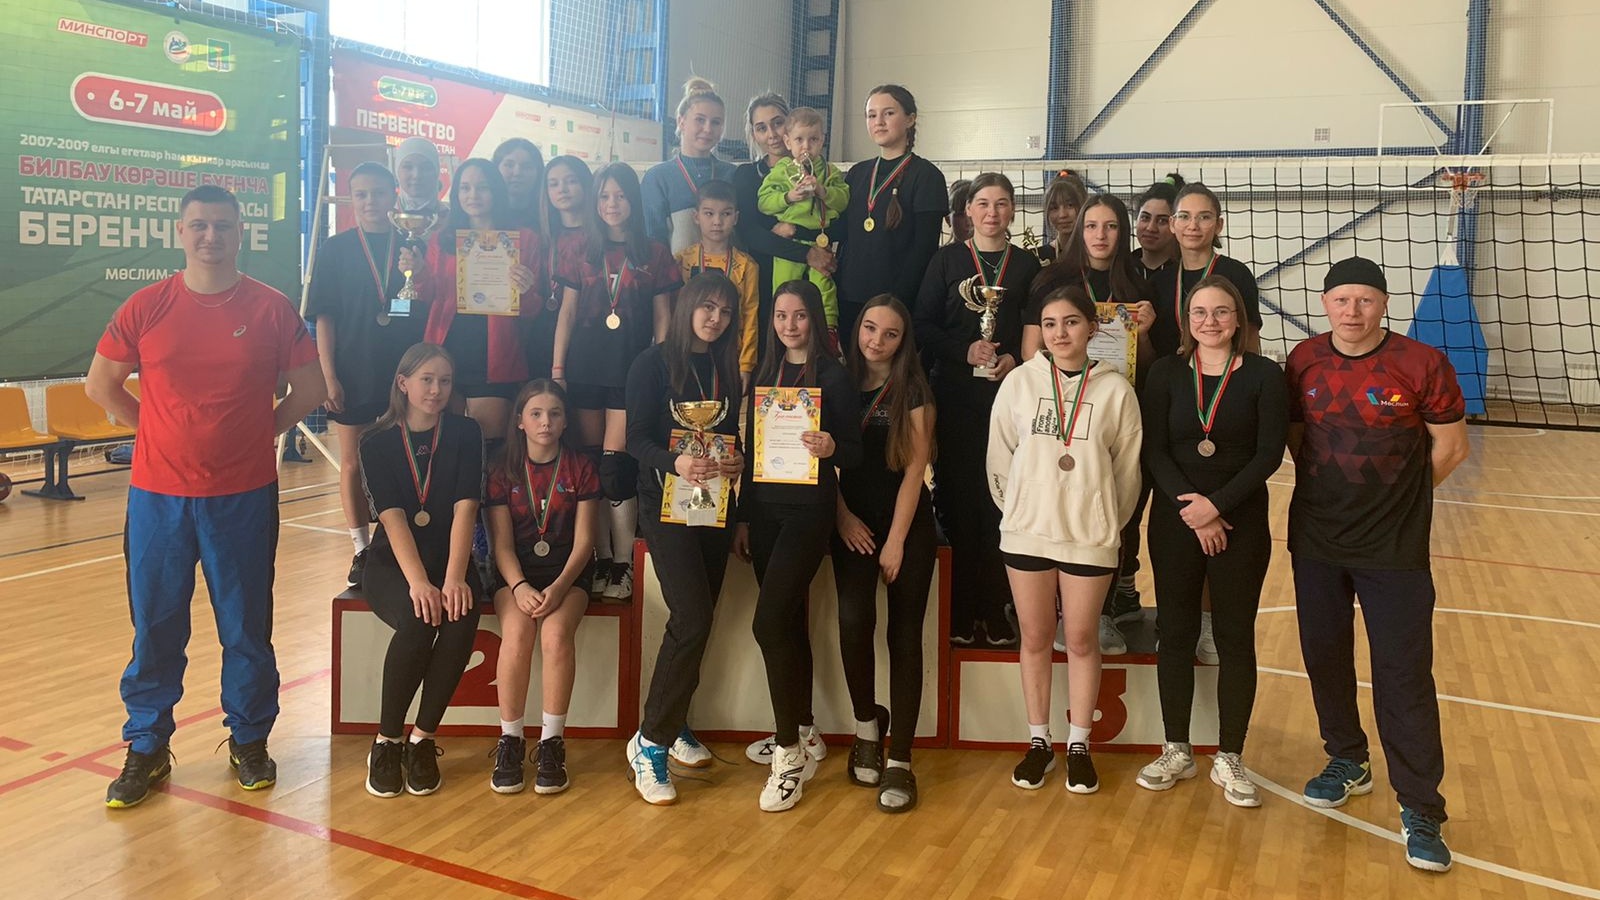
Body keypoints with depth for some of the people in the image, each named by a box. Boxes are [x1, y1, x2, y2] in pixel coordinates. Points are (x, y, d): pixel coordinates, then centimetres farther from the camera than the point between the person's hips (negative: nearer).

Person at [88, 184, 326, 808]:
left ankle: (249, 740, 25)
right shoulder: (146, 307, 1)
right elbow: (101, 386, 11)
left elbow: (310, 388, 6)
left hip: (245, 495, -1)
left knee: (247, 626, 8)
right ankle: (146, 749, 23)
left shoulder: (271, 309, -2)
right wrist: (161, 431, 6)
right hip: (158, 495, 1)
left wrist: (262, 430, 3)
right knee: (155, 627, 8)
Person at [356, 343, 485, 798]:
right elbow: (392, 517, -12)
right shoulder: (378, 442, 1)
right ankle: (387, 741, -13)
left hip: (449, 559, 1)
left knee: (461, 618, -31)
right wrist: (419, 582, -26)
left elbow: (465, 508, -10)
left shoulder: (464, 433, 2)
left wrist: (453, 578, -24)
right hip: (392, 564, -1)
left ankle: (423, 739, -15)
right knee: (419, 621, -32)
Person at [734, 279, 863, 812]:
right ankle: (801, 732, 28)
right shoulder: (765, 374, 12)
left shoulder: (833, 376, -4)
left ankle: (791, 753, -6)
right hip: (764, 509, 6)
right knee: (789, 622, 14)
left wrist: (830, 447, -27)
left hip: (809, 511, -6)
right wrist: (743, 517, 13)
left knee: (770, 623, -15)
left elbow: (855, 452, -5)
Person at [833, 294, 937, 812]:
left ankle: (899, 761, 1)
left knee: (904, 634, -3)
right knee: (854, 621, -15)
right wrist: (842, 515, -5)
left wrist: (895, 541, -10)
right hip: (853, 524, 2)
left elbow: (915, 467, -6)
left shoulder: (912, 390, -1)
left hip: (908, 525, -2)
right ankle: (867, 724, 11)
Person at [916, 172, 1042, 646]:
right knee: (957, 500, -1)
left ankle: (995, 610, 7)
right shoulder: (947, 260, 8)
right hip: (955, 396, 0)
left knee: (1000, 502, -2)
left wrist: (1014, 360, -9)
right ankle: (960, 612, 7)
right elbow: (922, 325, 1)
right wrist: (965, 351, -12)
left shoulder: (1028, 266, 11)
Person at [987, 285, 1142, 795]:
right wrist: (1016, 509, 9)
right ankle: (1039, 742, 24)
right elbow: (999, 456, 5)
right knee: (1034, 638, 10)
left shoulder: (1115, 389, -4)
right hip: (1025, 531, 1)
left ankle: (1078, 745, 22)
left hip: (1090, 535, -1)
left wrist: (1110, 521, 8)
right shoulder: (1020, 382, -2)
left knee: (1081, 639, 7)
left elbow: (1127, 468, 3)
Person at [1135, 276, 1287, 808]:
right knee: (1175, 634, 7)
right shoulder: (1166, 374, 3)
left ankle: (1229, 759, 16)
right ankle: (1176, 752, 19)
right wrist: (1190, 511, -14)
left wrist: (1216, 505, -16)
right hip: (1174, 521, 2)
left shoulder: (1263, 375, -2)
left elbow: (1269, 454, -8)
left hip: (1241, 524, -1)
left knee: (1235, 639, 5)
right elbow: (1155, 450, -3)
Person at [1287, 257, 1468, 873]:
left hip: (1394, 548, -4)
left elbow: (1451, 447, -3)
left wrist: (1394, 496, 3)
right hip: (1316, 541, 4)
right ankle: (1347, 763, 36)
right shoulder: (1304, 361, 0)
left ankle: (1421, 810, 9)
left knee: (1404, 675, -2)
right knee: (1324, 658, 14)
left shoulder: (1421, 364, -11)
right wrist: (1334, 493, 5)